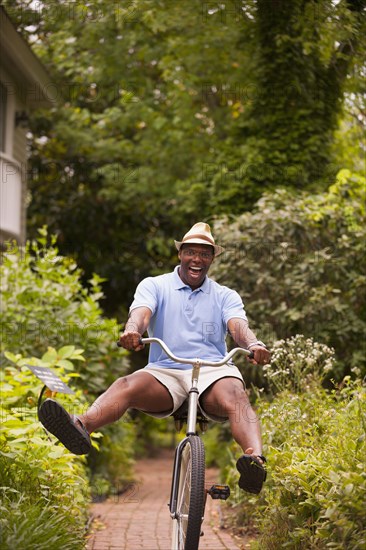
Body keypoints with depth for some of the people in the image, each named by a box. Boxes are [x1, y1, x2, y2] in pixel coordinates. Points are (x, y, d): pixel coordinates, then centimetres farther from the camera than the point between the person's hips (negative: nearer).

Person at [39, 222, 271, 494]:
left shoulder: (225, 296, 17)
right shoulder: (155, 286, 14)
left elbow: (238, 324, -3)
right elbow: (141, 312, -7)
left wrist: (254, 344, -28)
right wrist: (132, 330, -33)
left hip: (213, 371, 0)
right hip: (165, 370, 0)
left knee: (235, 395, -34)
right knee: (127, 385, -31)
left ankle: (255, 459, -59)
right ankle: (82, 426, -59)